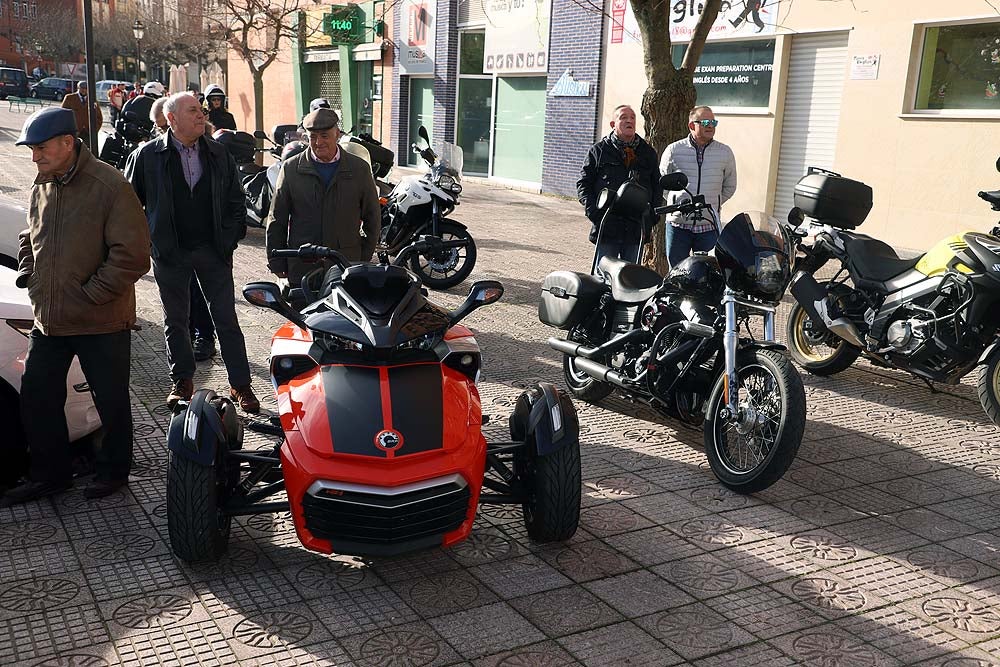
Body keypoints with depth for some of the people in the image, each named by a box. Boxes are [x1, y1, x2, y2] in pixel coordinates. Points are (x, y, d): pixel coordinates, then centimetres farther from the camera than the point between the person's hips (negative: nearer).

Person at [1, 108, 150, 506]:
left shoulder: (108, 186, -16)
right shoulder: (42, 187, 7)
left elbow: (133, 255, -18)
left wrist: (92, 293, -18)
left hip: (101, 322, -7)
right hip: (47, 319, 7)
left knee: (111, 401, 9)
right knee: (36, 399, 14)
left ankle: (113, 471, 28)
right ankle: (48, 474, 30)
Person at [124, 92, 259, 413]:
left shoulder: (218, 154, 4)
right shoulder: (147, 156, -3)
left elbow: (235, 200, 10)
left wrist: (230, 238, 3)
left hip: (213, 251, 1)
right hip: (170, 253, -1)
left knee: (227, 319, 3)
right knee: (176, 321, 12)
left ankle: (241, 384, 9)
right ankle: (182, 381, 26)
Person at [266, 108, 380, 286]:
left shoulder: (359, 169, 6)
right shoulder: (290, 168, 5)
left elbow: (372, 218, 13)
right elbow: (276, 220, 8)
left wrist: (364, 261, 10)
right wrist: (277, 263, 5)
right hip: (301, 268, 0)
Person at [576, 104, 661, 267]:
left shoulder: (648, 153, 14)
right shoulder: (598, 151, 5)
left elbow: (657, 186, 19)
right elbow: (583, 184, 4)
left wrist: (652, 216, 5)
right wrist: (593, 211, -10)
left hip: (637, 229, 3)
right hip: (606, 228, -2)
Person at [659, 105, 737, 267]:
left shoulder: (725, 153, 5)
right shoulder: (673, 150, 1)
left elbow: (729, 187, 18)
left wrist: (712, 204, 12)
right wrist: (678, 204, 9)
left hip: (709, 225, 1)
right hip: (678, 224, 0)